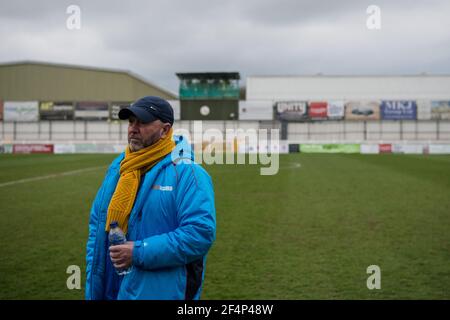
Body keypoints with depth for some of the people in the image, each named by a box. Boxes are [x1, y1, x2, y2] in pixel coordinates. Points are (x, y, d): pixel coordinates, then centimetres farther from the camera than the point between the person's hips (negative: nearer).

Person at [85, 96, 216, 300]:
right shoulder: (117, 167, 8)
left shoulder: (186, 173, -13)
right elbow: (98, 224, 14)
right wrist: (92, 285, 4)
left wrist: (140, 253, -22)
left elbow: (201, 233, -22)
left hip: (160, 292, -6)